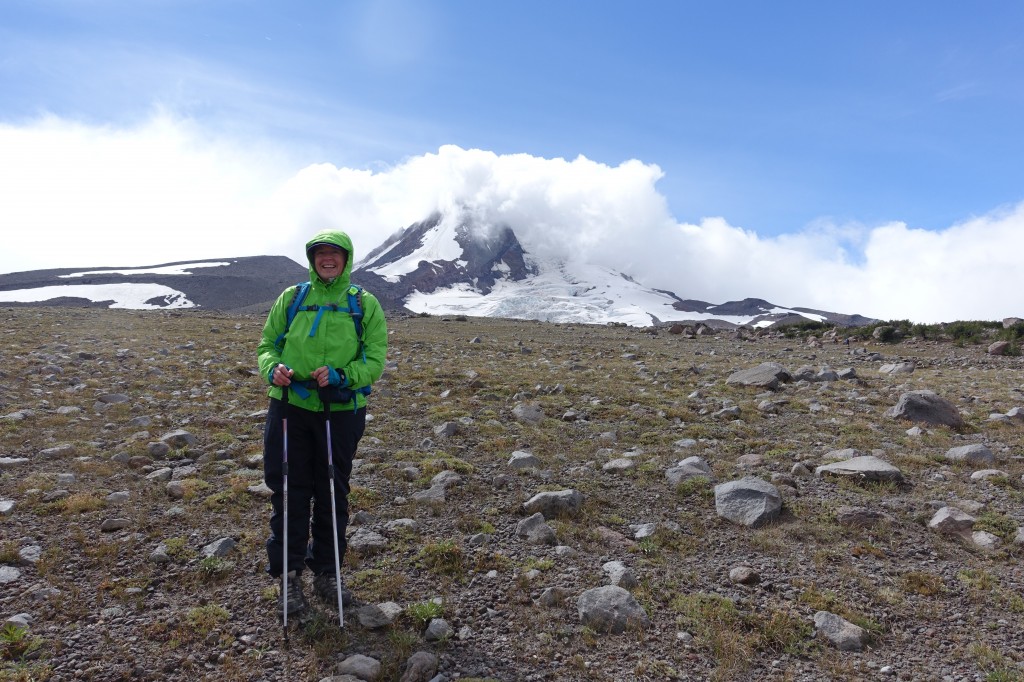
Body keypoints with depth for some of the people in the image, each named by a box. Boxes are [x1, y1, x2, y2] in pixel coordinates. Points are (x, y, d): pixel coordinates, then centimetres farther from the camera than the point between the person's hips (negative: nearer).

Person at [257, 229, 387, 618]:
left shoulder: (365, 304, 0)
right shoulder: (291, 298, 4)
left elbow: (375, 360, -4)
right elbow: (267, 344, 8)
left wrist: (340, 376, -22)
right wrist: (273, 368, -14)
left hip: (342, 411, 0)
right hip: (290, 407, 1)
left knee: (333, 494, 12)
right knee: (289, 492, 6)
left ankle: (325, 572, 30)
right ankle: (289, 575, 23)